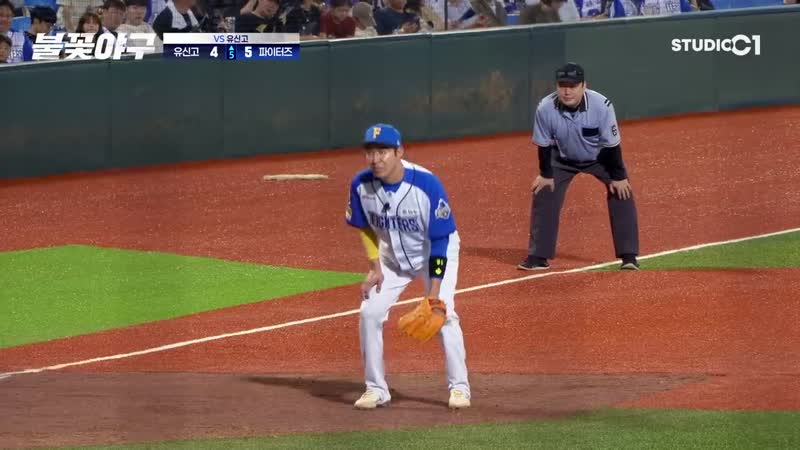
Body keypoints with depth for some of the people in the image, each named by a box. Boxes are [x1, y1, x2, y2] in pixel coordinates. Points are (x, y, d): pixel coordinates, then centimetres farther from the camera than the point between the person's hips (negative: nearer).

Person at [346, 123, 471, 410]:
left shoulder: (427, 184, -33)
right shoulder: (361, 185, -20)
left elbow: (440, 240, -27)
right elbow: (365, 227, 1)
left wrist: (434, 291, -30)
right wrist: (375, 268, -7)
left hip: (435, 254, -4)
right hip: (392, 256, 4)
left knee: (443, 314, -18)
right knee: (369, 313, -6)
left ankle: (459, 387, -3)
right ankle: (376, 389, 8)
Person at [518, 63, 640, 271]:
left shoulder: (601, 106, -35)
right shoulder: (545, 109, -30)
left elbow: (612, 144, -23)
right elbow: (544, 145, -13)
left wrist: (619, 176, -16)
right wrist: (546, 174, -6)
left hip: (600, 157, -1)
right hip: (563, 159, 1)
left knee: (621, 193, -11)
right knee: (543, 195, -5)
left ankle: (629, 256, -3)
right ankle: (538, 256, 7)